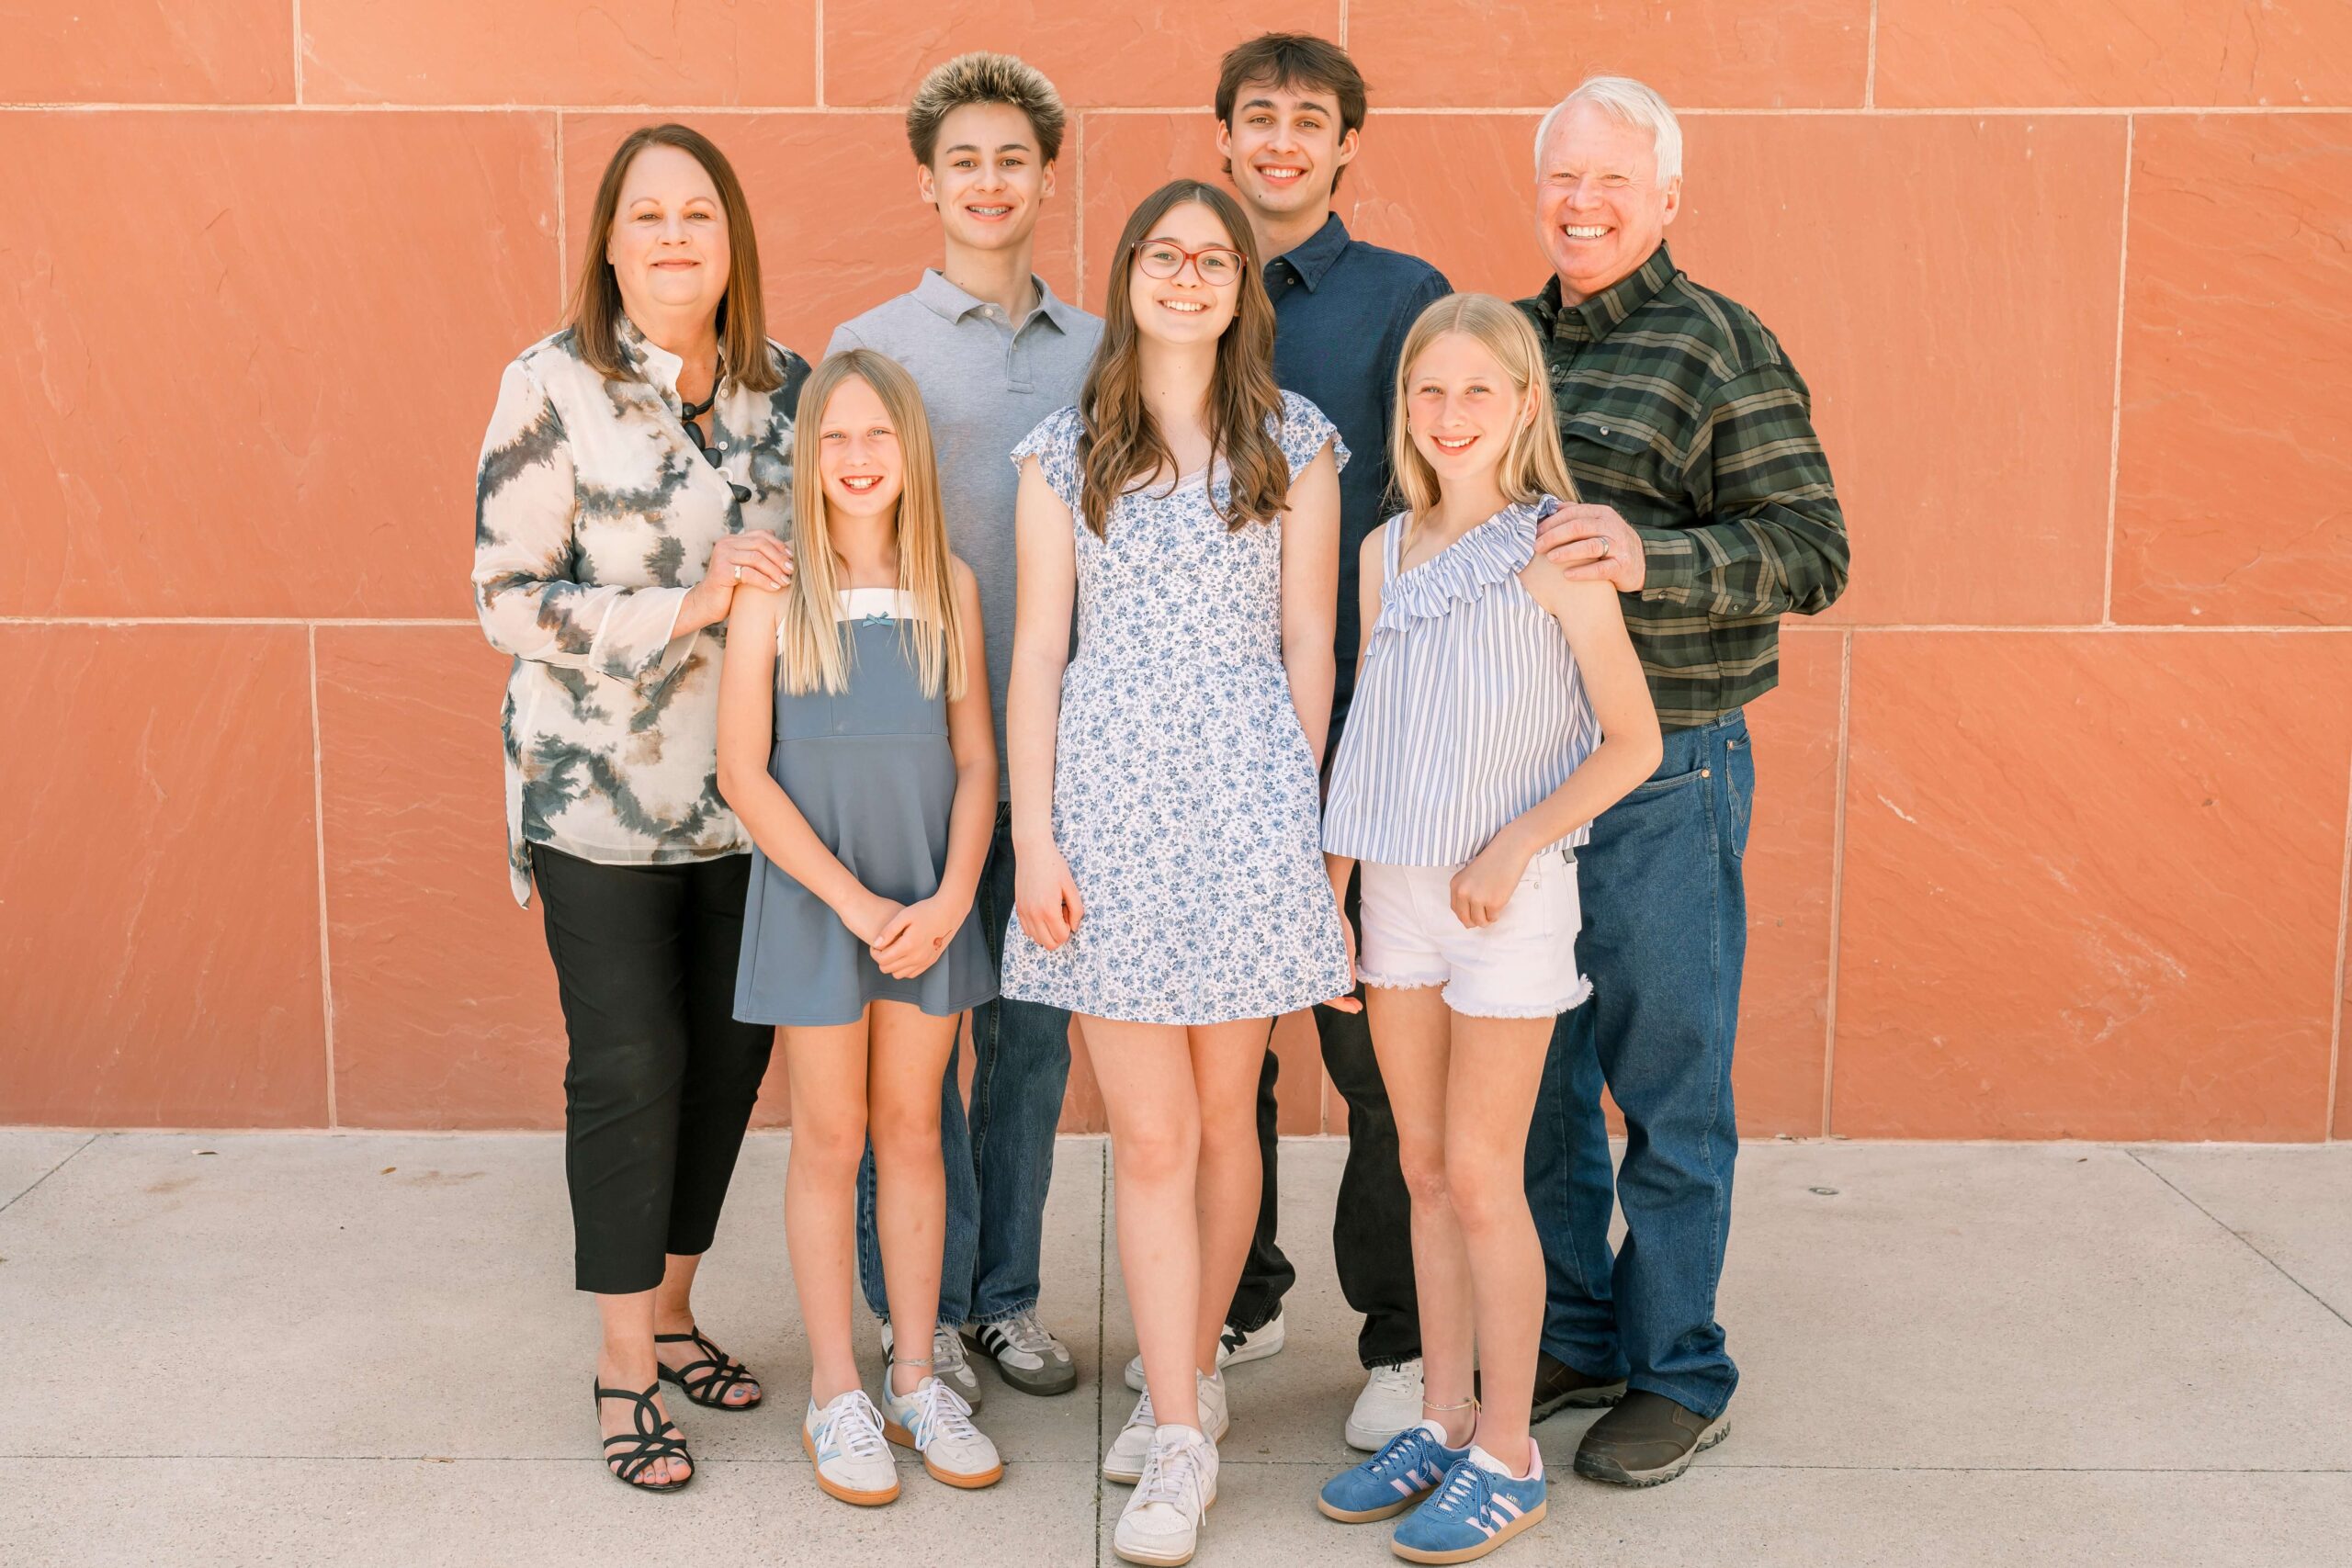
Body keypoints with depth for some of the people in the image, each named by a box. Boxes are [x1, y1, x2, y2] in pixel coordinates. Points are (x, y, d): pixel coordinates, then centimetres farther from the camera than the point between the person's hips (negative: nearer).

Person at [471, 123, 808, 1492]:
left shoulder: (786, 385, 5)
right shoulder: (553, 389, -9)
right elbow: (511, 598, -11)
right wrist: (688, 607, -21)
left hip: (749, 796, 5)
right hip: (602, 801, -4)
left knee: (733, 1051, 10)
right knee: (630, 1063, 0)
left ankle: (673, 1307, 30)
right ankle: (626, 1366, 15)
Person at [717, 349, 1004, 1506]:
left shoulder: (948, 585, 2)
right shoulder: (775, 592, -6)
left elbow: (975, 762, 3)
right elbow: (744, 775, -8)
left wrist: (948, 899, -10)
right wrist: (855, 900, -13)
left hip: (929, 904, 2)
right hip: (815, 898, -2)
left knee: (911, 1130, 11)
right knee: (831, 1139, 6)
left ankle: (914, 1382, 23)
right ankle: (835, 1395, 19)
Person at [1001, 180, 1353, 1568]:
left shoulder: (1295, 443, 6)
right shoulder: (1066, 452, 7)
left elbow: (1308, 642, 6)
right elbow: (1039, 650, 5)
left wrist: (1302, 815, 3)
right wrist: (1034, 835, -2)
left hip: (1248, 799, 0)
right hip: (1110, 795, 0)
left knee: (1223, 1114, 9)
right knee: (1150, 1135, -1)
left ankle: (1189, 1371, 30)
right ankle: (1182, 1441, 8)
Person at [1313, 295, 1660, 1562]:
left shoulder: (1553, 551, -8)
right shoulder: (1385, 551, 8)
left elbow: (1632, 742, -8)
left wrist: (1516, 843, -16)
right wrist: (1333, 883, 10)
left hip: (1507, 896, -5)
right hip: (1396, 889, 6)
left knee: (1481, 1179, -1)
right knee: (1425, 1170, 12)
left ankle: (1507, 1457, 12)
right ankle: (1442, 1424, 24)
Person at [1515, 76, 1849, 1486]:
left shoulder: (1722, 347, -6)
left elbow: (1812, 553, -11)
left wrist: (1650, 556, -28)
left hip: (1663, 774, -6)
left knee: (1667, 1086, 3)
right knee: (1536, 1075, 14)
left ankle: (1678, 1372, 18)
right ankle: (1575, 1336, 29)